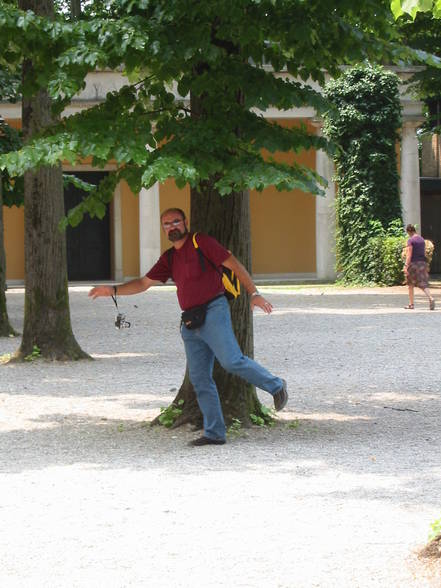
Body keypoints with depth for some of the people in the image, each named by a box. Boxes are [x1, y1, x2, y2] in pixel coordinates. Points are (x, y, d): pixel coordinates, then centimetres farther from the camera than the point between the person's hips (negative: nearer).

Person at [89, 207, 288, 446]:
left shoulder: (201, 242, -2)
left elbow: (233, 264, -4)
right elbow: (144, 283, 20)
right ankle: (214, 433, 3)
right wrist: (113, 290, 8)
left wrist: (254, 294, -11)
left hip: (213, 312, -7)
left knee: (232, 361, -21)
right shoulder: (168, 258, 18)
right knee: (200, 379, 2)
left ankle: (275, 386, 0)